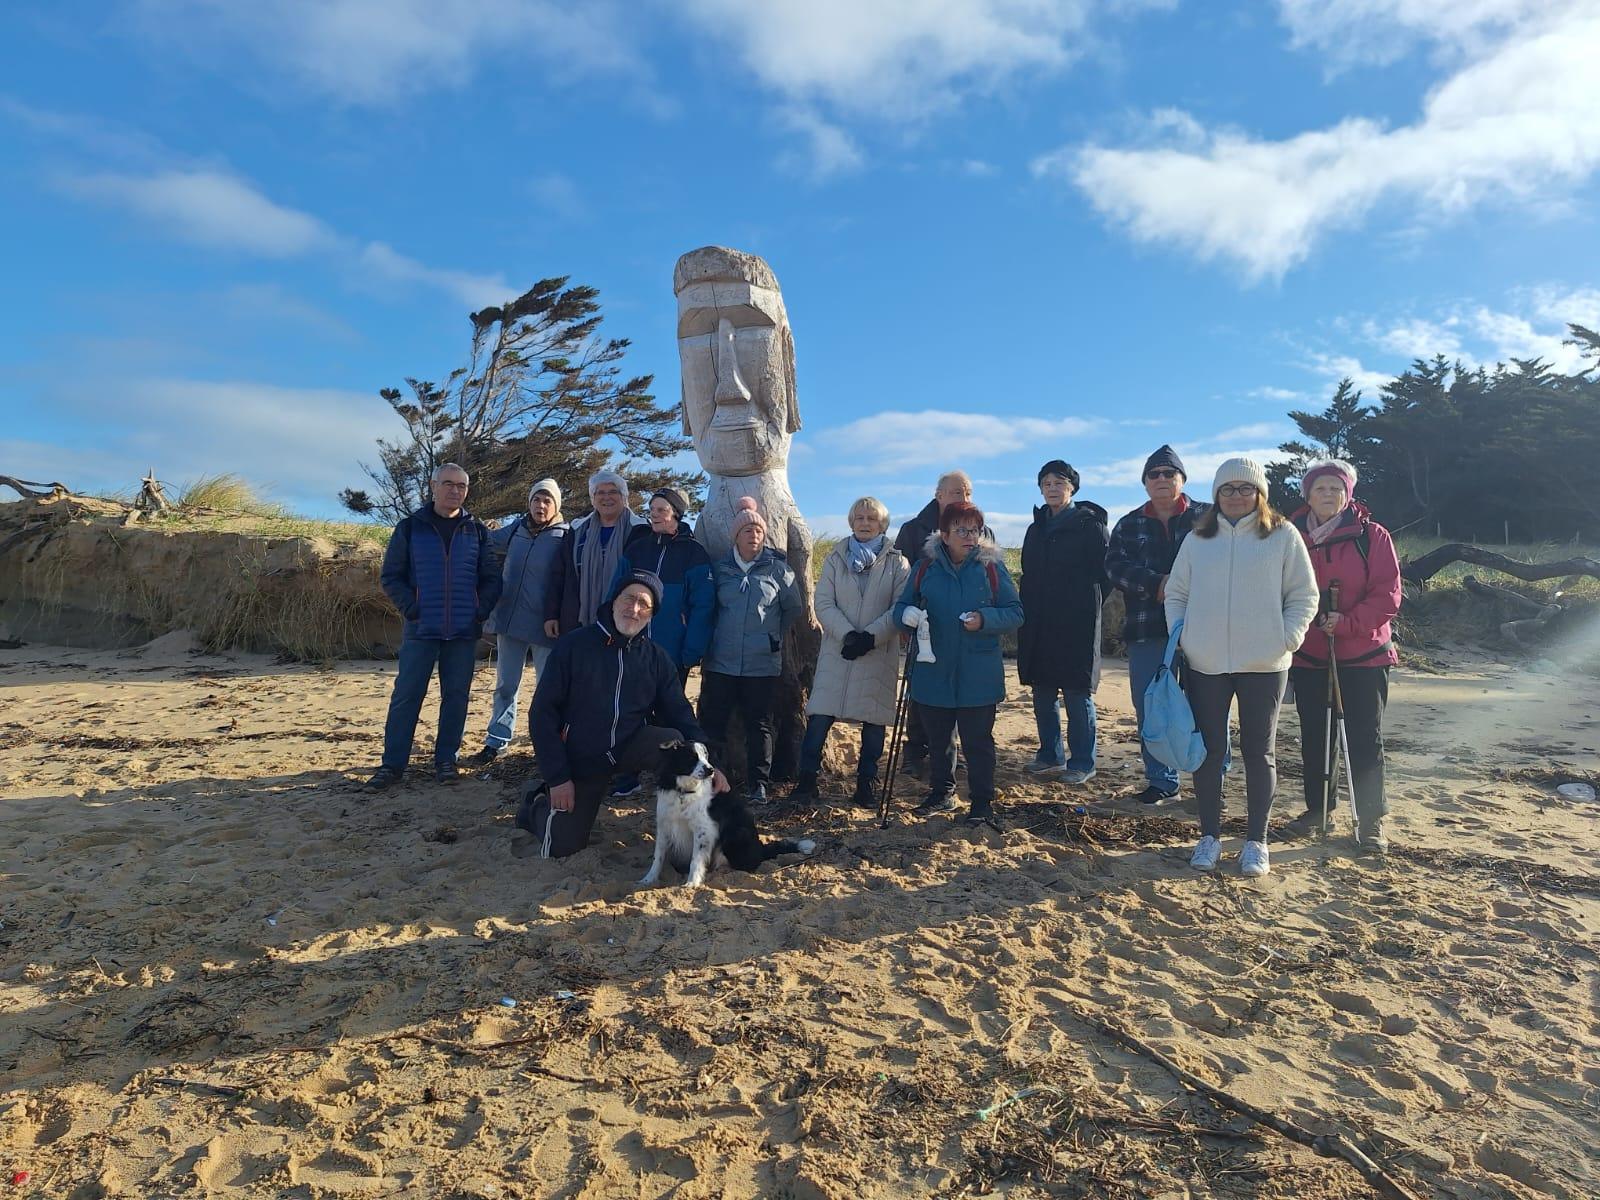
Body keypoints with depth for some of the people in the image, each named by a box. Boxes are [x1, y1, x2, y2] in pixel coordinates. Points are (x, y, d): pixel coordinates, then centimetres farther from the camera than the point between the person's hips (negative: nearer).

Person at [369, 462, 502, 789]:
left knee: (456, 696, 6)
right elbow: (391, 576, 4)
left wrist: (481, 611, -5)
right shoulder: (410, 527, 3)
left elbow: (491, 578, 8)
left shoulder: (477, 530, 7)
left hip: (464, 631, 1)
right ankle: (392, 764, 9)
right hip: (421, 629, -1)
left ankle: (446, 759, 17)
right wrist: (411, 608, -8)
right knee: (406, 695, 0)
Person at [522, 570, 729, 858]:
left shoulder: (657, 659, -3)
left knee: (675, 741, -27)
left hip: (629, 747, 2)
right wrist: (557, 777, -15)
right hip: (580, 759, -2)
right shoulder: (573, 646, -12)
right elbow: (542, 712, -11)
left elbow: (680, 714, -5)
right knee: (562, 847, -2)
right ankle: (539, 800, 29)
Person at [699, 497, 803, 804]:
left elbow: (793, 607, 10)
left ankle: (757, 785, 16)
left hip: (762, 663, -1)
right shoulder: (720, 568, 7)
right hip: (720, 661, 2)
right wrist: (713, 637, 10)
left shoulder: (777, 568, 1)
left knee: (759, 724, 6)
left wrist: (772, 635, 9)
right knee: (712, 721, 2)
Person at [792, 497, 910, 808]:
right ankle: (807, 779, 5)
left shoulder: (897, 563, 5)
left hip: (879, 654, -1)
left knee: (874, 720, 4)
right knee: (819, 716, -5)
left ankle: (865, 783, 16)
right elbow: (824, 604, 0)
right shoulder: (835, 558, 10)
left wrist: (870, 636, -17)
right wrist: (848, 634, -14)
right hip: (837, 651, 1)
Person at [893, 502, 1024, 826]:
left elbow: (1015, 612, -2)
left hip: (978, 677, -2)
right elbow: (902, 606, 6)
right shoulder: (925, 567, 4)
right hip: (933, 673, 3)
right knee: (937, 739, 16)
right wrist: (908, 614, -18)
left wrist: (984, 619, -20)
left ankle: (982, 802, 17)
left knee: (978, 741, 4)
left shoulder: (992, 567, -1)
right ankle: (941, 793, 34)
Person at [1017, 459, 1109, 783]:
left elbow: (1103, 574, -4)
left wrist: (1088, 608, -6)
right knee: (1043, 694, 10)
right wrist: (1028, 615, 9)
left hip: (1077, 624, -6)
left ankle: (1082, 763, 7)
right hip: (1039, 626, 6)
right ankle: (1051, 754, 22)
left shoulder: (1090, 524, -1)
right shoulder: (1037, 528, 16)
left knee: (1076, 693, -2)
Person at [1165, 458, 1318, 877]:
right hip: (1204, 664, 2)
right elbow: (1175, 594, 12)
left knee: (1258, 753, 7)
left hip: (1263, 665, -1)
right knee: (1209, 751, 7)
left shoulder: (1283, 536, 3)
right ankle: (1210, 836, 20)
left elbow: (1304, 596, 3)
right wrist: (1180, 637, 1)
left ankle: (1256, 841, 19)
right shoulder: (1197, 539, 8)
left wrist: (1285, 640, -8)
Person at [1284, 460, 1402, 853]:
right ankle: (1318, 806, 27)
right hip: (1308, 658, 3)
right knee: (1313, 737, 12)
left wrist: (1347, 623, -20)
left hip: (1363, 657, -2)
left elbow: (1388, 594, -8)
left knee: (1365, 740, 3)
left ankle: (1371, 820, 13)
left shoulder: (1371, 536, -3)